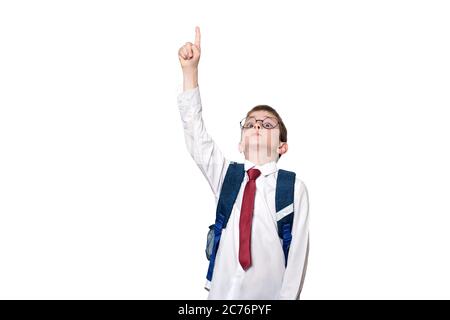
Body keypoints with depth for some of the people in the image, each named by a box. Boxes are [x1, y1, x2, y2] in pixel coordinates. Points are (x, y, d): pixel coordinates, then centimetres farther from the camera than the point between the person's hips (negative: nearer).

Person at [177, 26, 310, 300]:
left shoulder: (294, 187, -7)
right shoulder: (226, 176, 3)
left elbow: (297, 249, -6)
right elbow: (196, 133, -5)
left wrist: (287, 296, -10)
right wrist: (190, 70, -14)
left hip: (268, 296, -3)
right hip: (220, 293, 3)